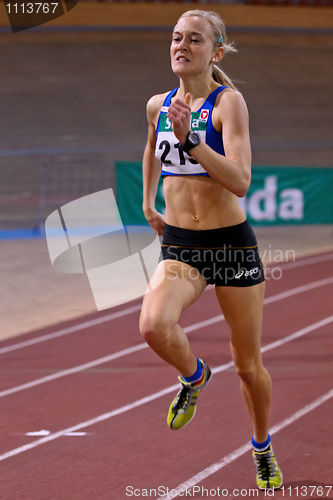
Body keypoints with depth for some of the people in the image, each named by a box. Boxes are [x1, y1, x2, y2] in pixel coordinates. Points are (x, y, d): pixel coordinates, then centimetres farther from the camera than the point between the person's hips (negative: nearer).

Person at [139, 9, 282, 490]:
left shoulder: (229, 101, -12)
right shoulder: (158, 105, 4)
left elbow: (239, 181, -25)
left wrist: (189, 138, -33)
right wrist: (147, 202, 24)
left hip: (232, 243, -3)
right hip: (178, 245, 3)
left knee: (249, 366, 8)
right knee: (154, 326, -28)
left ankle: (263, 447, 36)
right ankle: (193, 377, 5)